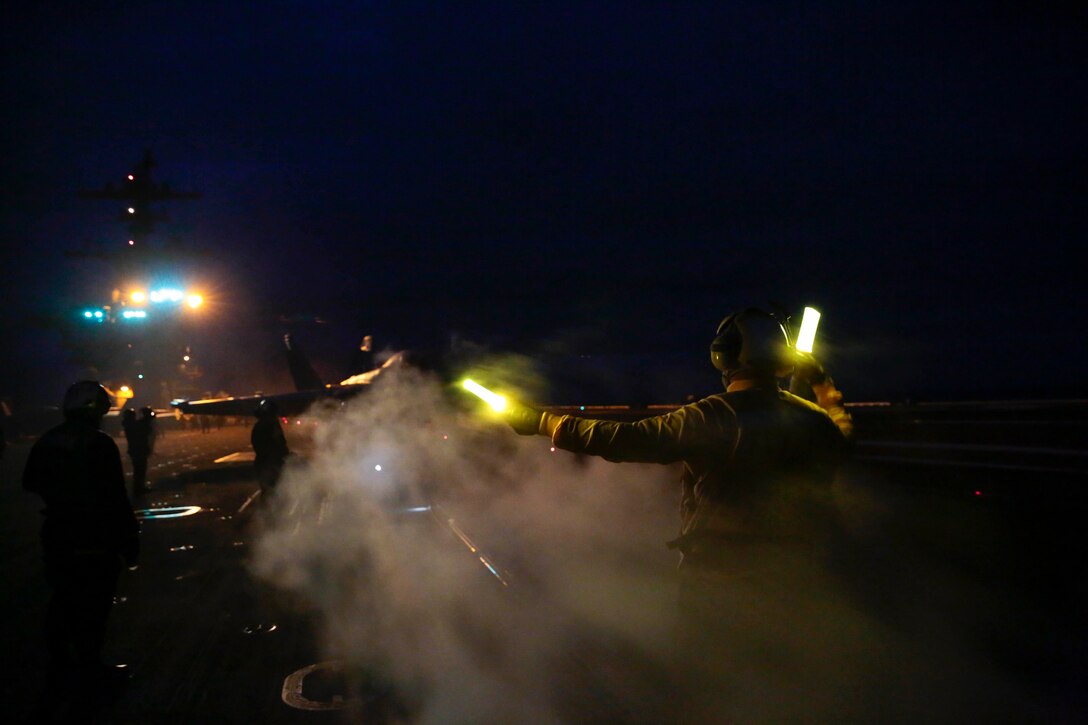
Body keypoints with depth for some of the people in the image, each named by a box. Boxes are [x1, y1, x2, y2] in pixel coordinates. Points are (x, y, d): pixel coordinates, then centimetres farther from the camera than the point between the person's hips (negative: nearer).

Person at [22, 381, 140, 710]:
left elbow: (31, 483, 18)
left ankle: (60, 673, 27)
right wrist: (130, 541, -14)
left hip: (58, 539, 7)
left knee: (62, 606, 17)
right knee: (92, 609, 7)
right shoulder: (100, 444, -21)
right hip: (95, 542, -7)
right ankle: (89, 673, 19)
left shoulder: (46, 442, 1)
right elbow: (116, 499, -22)